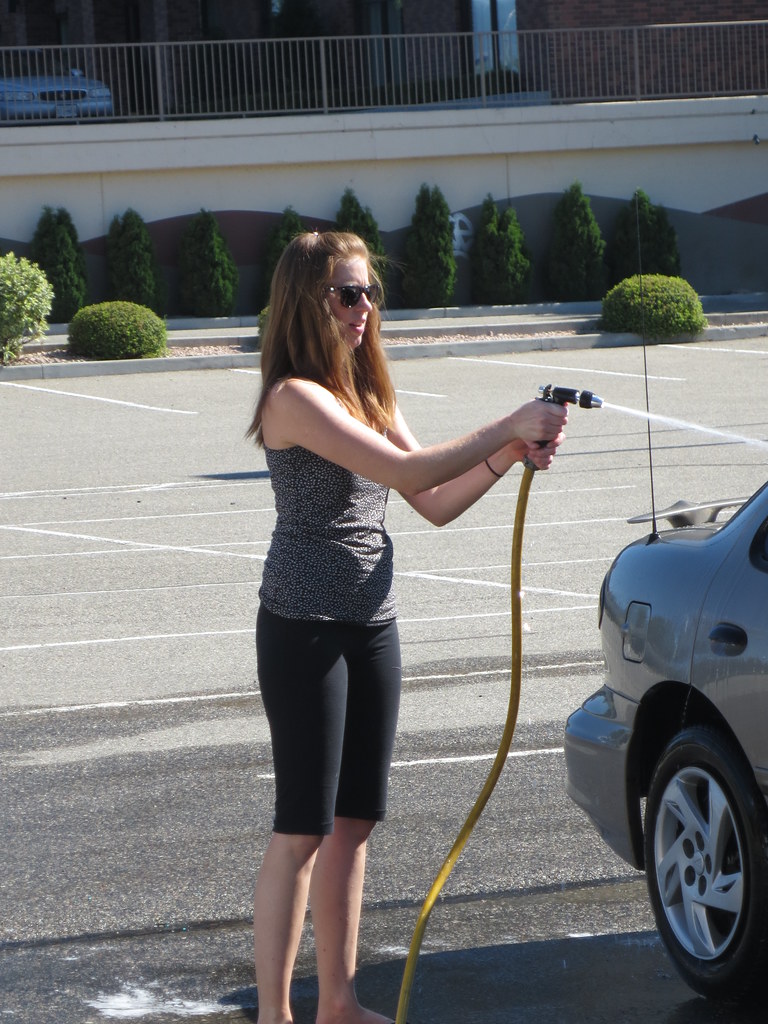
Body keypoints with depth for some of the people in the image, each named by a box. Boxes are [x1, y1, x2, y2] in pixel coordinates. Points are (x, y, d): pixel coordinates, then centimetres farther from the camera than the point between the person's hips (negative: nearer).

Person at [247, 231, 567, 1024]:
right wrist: (507, 429, -18)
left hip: (372, 625, 8)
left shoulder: (364, 396, 12)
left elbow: (436, 504, 11)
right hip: (304, 628, -8)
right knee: (302, 829, -6)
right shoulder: (295, 398, -16)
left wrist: (508, 456, -4)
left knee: (353, 821, 11)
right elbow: (407, 472, -24)